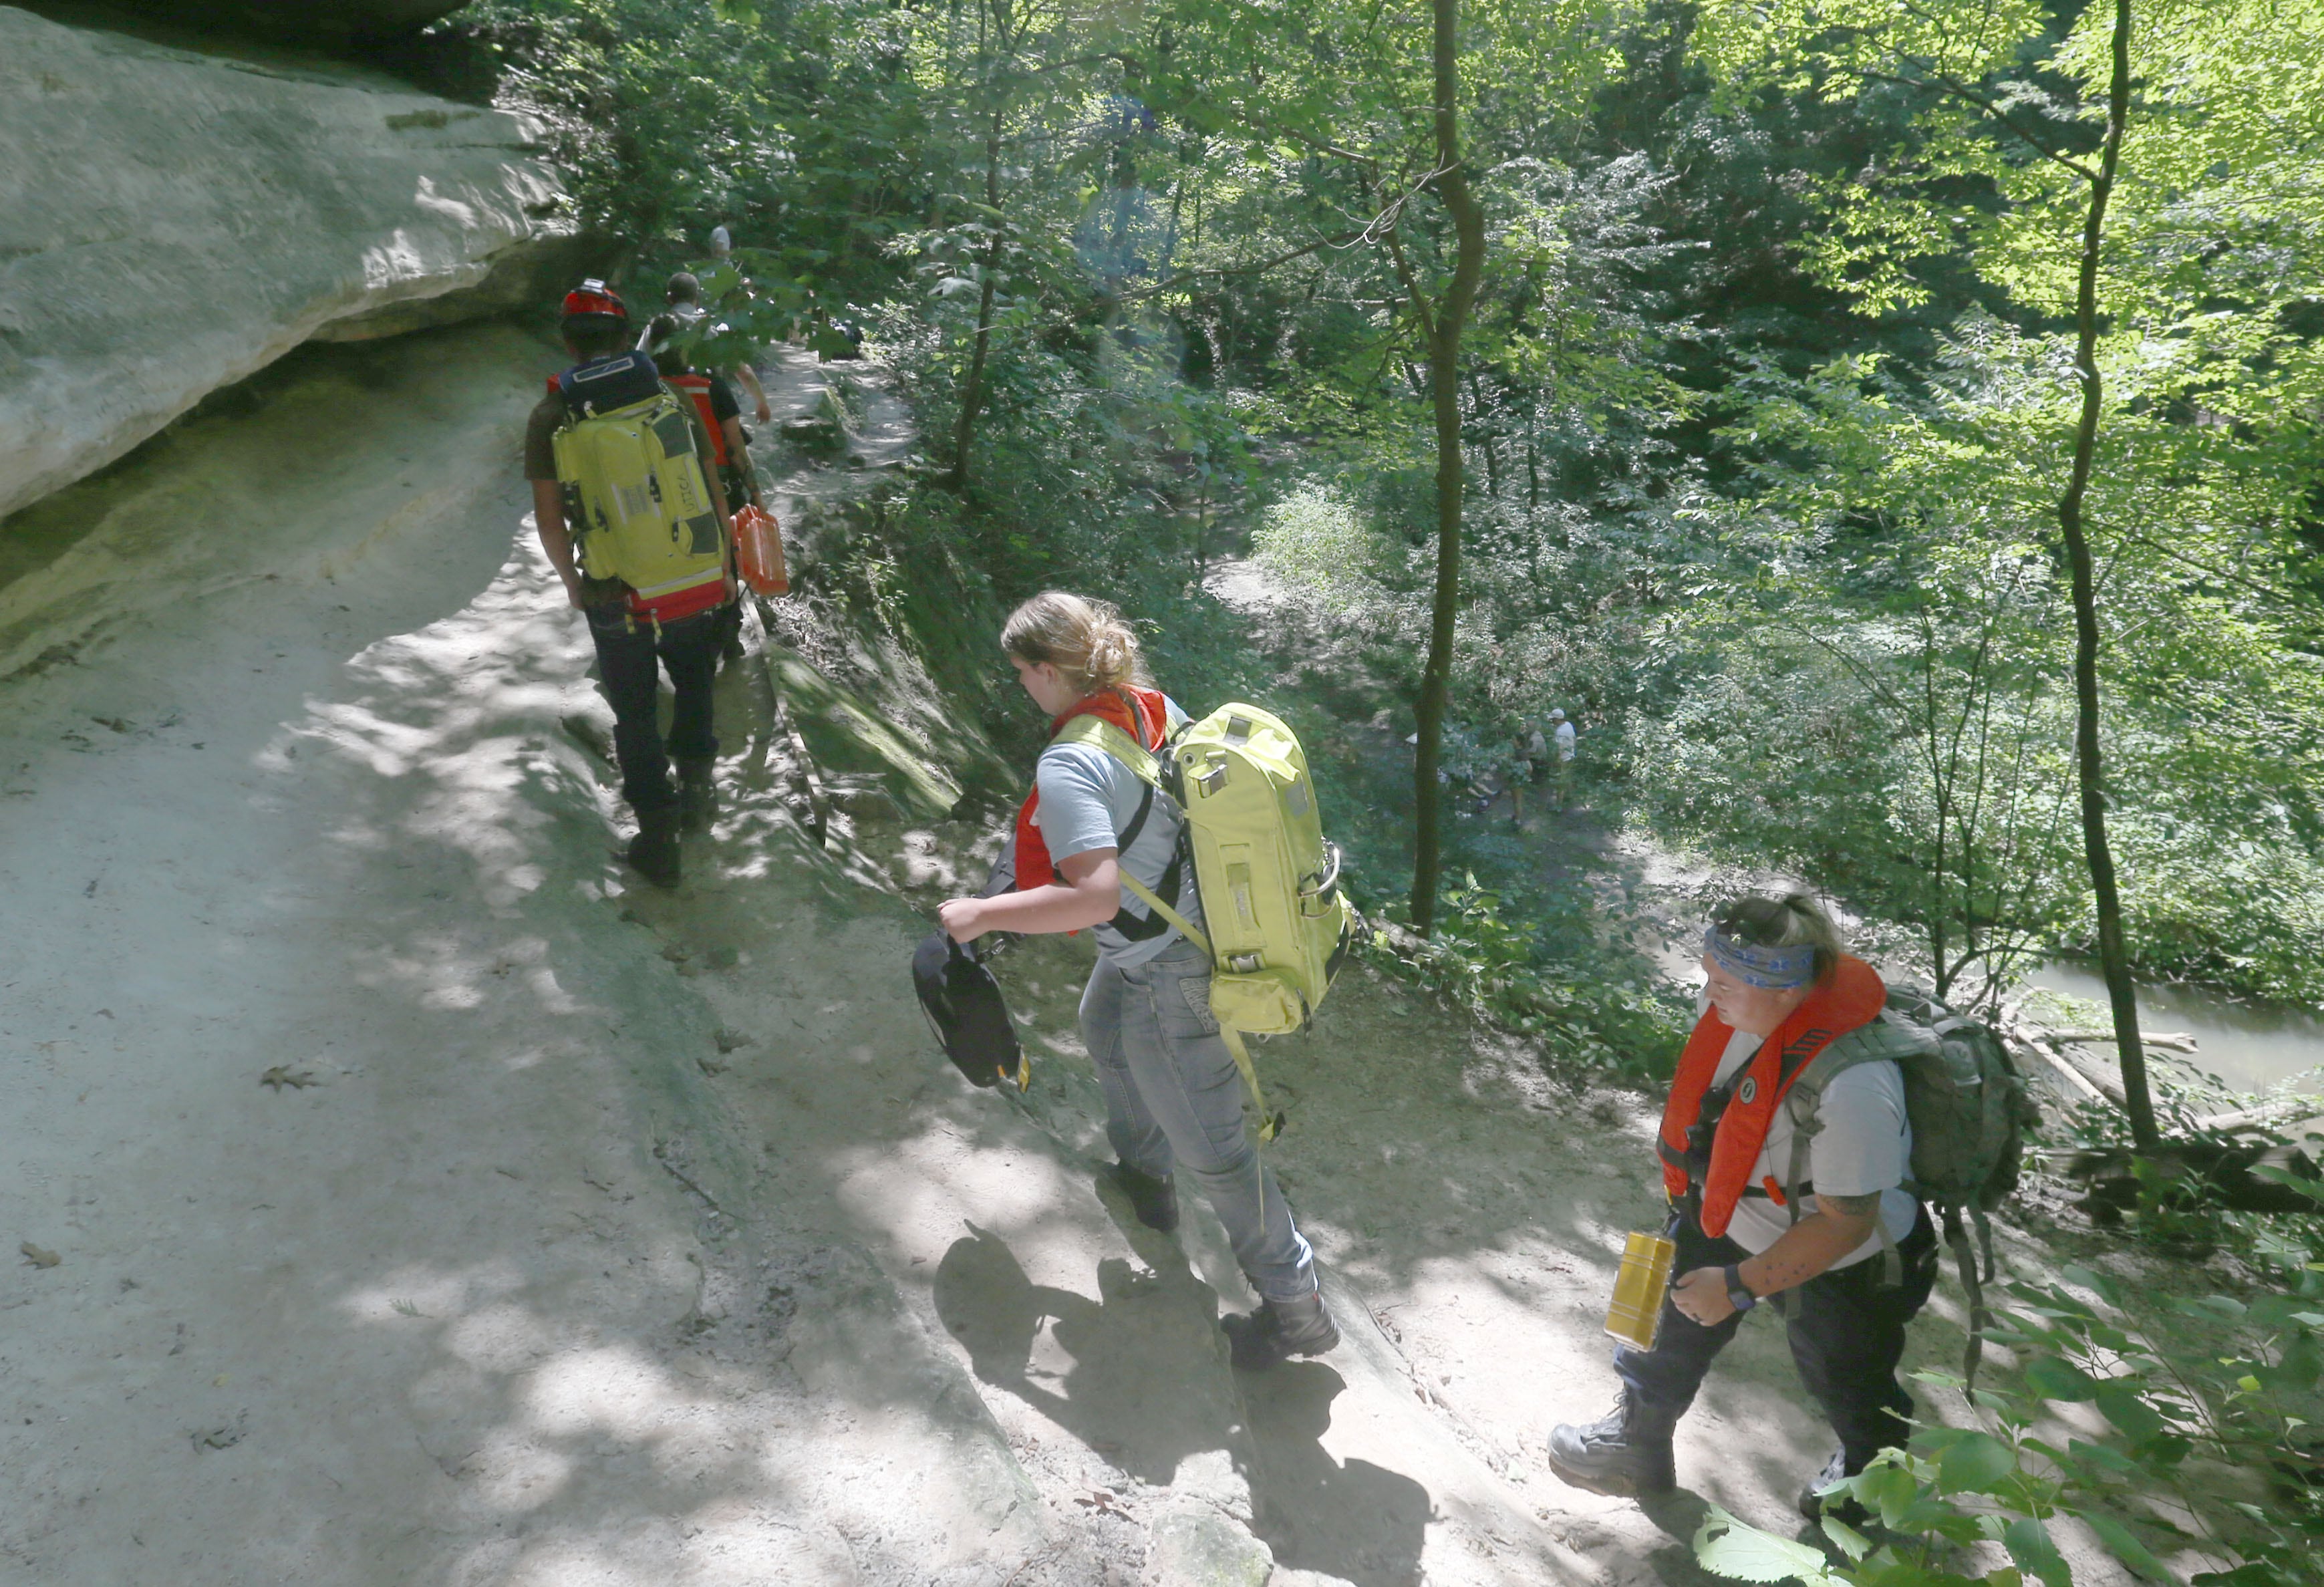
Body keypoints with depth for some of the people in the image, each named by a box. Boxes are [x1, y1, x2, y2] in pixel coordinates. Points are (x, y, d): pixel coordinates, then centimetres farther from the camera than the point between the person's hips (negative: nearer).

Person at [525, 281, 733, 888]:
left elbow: (548, 519, -6)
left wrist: (571, 581, 11)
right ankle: (697, 775, 22)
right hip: (694, 584, 1)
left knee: (635, 716, 15)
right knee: (695, 682, 29)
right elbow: (713, 495, 1)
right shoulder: (671, 398, -3)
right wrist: (723, 571, 13)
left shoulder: (551, 416, -6)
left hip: (615, 598, -1)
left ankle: (658, 838, 21)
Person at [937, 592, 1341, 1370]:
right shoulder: (1154, 705, -3)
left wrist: (983, 914, -25)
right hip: (1204, 920, 10)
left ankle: (1296, 1308, 22)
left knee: (1209, 1145, 6)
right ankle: (1145, 1174, 58)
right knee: (1102, 1026, 36)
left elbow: (1096, 897, -37)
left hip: (1170, 976, -10)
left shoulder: (1070, 765, -29)